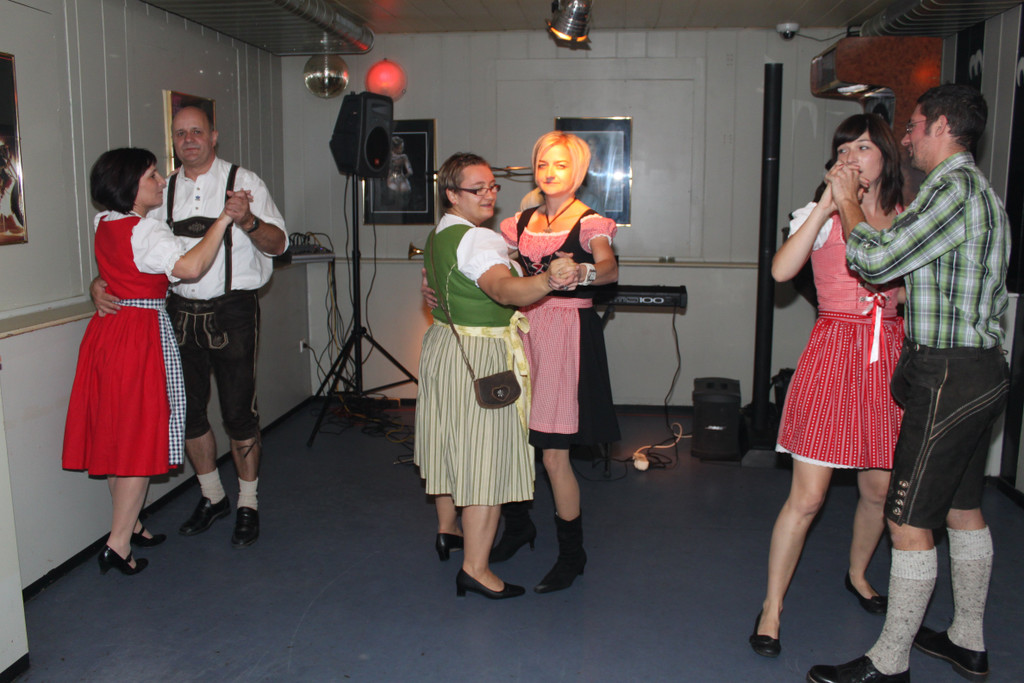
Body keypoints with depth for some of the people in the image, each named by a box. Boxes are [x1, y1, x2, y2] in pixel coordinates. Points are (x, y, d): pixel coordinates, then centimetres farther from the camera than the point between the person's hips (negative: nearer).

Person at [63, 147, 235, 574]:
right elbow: (189, 267, -34)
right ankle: (119, 544, 1)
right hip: (142, 335, -9)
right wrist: (222, 220, -29)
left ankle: (129, 525, 28)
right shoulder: (147, 233, -18)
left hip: (107, 331, 9)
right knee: (141, 437, -2)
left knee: (117, 435, 15)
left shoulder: (104, 224, 9)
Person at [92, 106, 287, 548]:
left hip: (232, 311, -4)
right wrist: (101, 281, -5)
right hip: (181, 312, 5)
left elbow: (278, 243, -7)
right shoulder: (163, 192, 12)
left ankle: (248, 505, 16)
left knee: (239, 412, -2)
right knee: (187, 410, 11)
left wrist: (248, 221, -28)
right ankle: (212, 497, 30)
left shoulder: (243, 182, 0)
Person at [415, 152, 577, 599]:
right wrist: (548, 281, -57)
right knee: (485, 457, -5)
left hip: (442, 342, 10)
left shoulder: (437, 235, 10)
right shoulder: (477, 240, -22)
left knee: (451, 442, 22)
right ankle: (475, 569, 0)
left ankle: (447, 529, 41)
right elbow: (503, 289, -40)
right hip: (478, 360, -10)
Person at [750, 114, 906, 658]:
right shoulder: (822, 215, -1)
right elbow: (781, 270, -20)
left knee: (879, 488, 13)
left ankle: (857, 574, 41)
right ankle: (771, 609, 8)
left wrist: (899, 297, 0)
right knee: (807, 496, -6)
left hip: (889, 356, 5)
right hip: (834, 352, -4)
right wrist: (828, 203, -19)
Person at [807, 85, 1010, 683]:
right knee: (964, 509, 19)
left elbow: (876, 261, -19)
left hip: (947, 376, -11)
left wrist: (847, 203, -4)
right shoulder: (980, 189, 18)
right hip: (979, 370, 11)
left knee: (909, 522, -4)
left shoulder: (954, 187, -15)